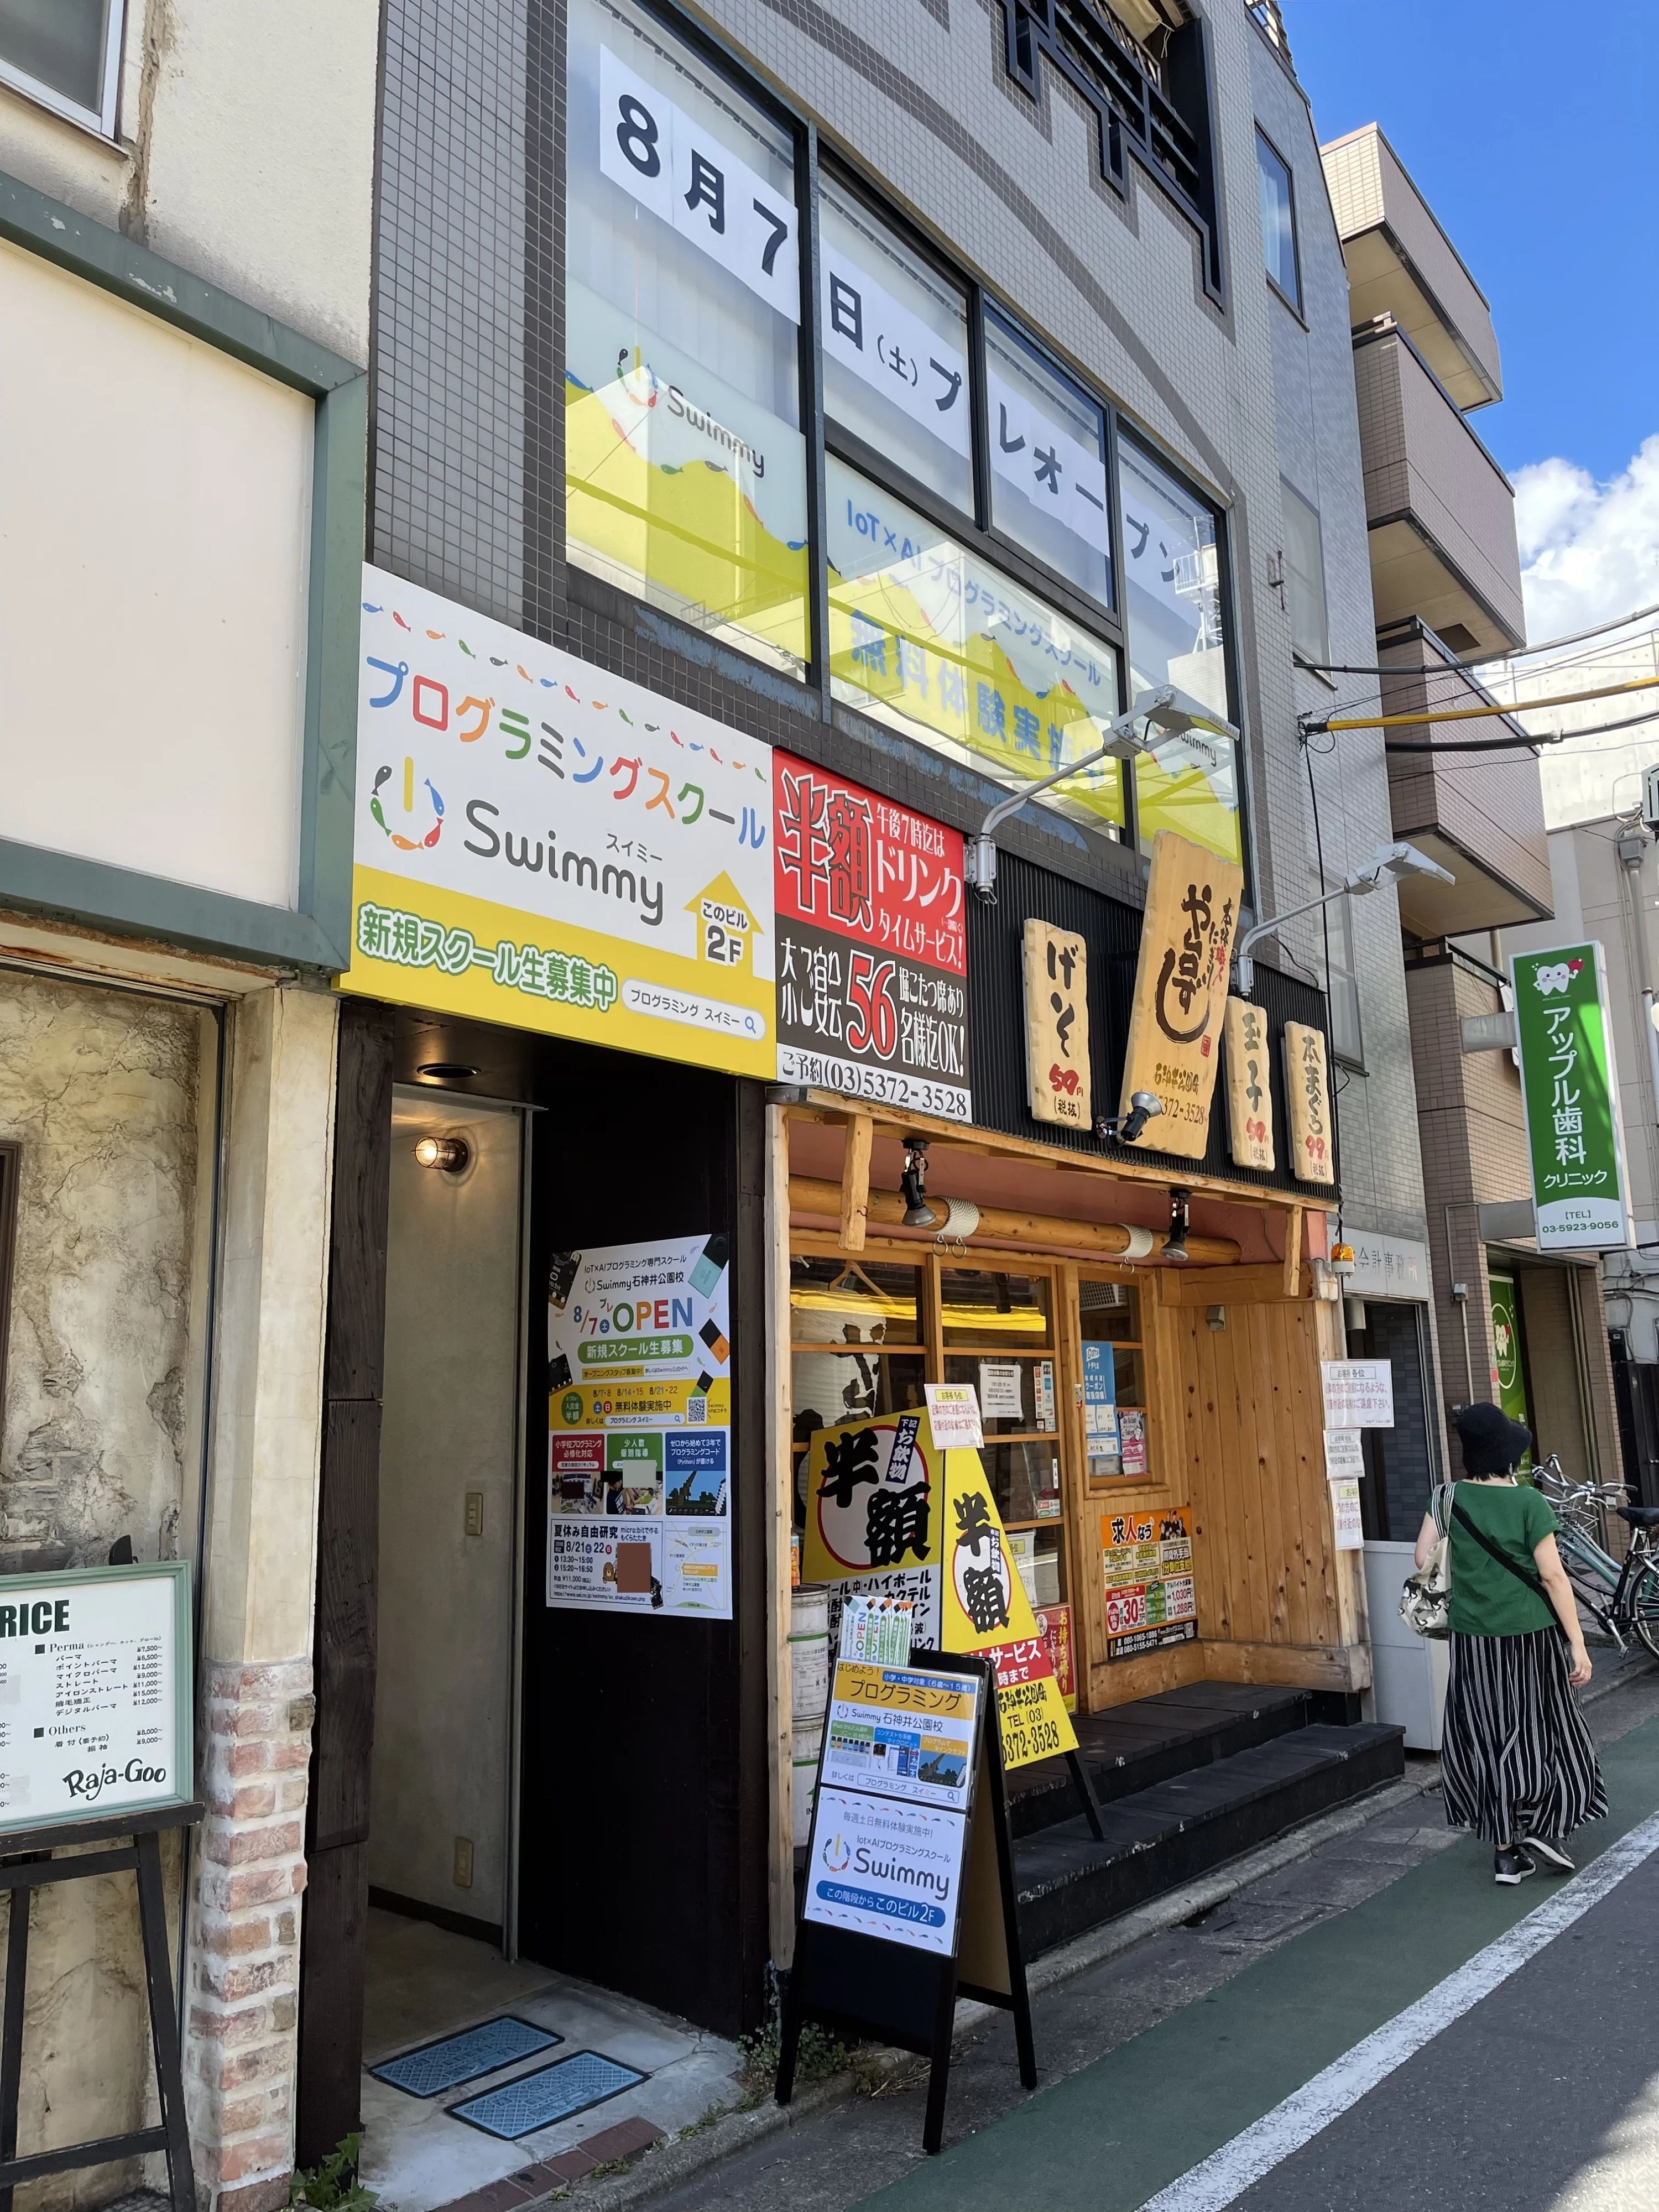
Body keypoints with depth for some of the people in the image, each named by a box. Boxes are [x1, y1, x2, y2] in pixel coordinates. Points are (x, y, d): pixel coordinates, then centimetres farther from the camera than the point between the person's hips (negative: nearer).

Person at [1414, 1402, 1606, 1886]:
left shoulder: (1450, 1498, -5)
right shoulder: (1530, 1502, -11)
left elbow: (1423, 1558, -5)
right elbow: (1553, 1576, -12)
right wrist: (1578, 1643, -7)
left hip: (1476, 1638, 2)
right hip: (1534, 1634, -2)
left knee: (1490, 1738, 10)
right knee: (1545, 1730, 17)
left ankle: (1505, 1852, 14)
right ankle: (1540, 1828, 8)